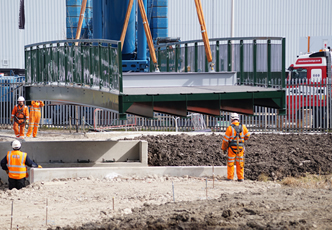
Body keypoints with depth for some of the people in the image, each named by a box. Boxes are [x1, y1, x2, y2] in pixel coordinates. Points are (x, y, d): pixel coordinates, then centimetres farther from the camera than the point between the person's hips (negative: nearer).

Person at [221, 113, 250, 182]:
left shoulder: (230, 128, -11)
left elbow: (225, 139, -8)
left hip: (232, 147, -3)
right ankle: (240, 178, 10)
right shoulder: (243, 127, -2)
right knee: (240, 162, 10)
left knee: (230, 162, 6)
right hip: (240, 147, 3)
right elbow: (247, 136, 11)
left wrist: (224, 148, 3)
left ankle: (230, 177, 6)